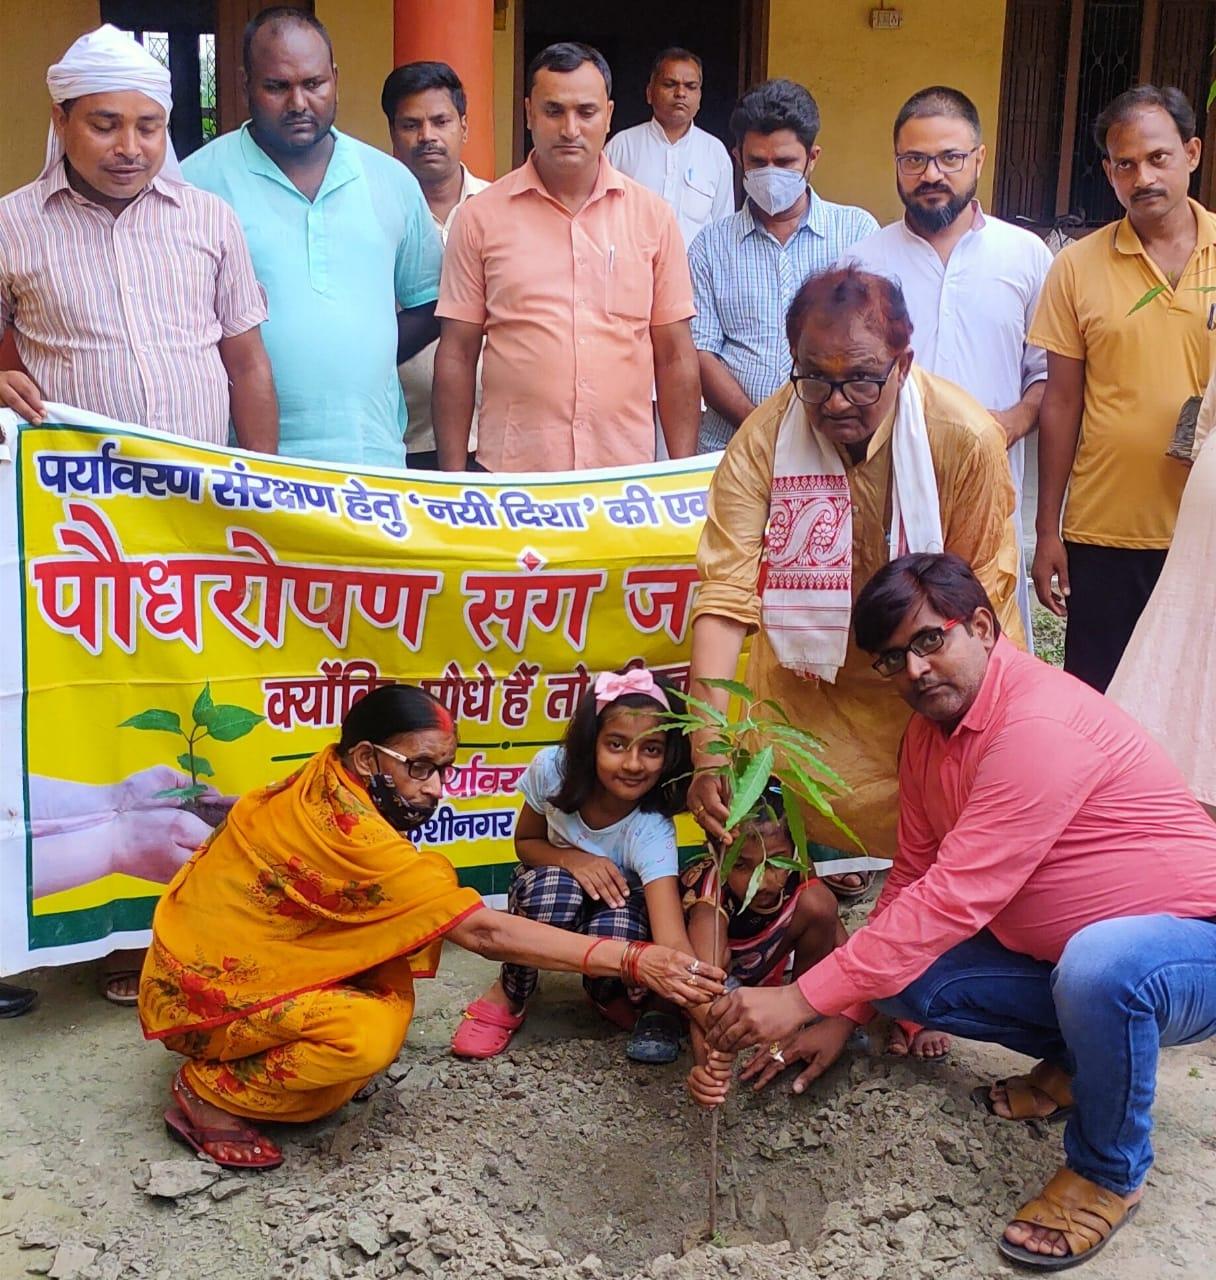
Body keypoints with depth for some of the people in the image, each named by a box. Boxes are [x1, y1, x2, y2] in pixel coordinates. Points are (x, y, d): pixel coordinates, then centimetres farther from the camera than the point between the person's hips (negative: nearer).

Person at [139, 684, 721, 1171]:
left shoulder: (325, 785, -5)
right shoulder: (350, 836, -31)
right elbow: (484, 931, -32)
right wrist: (632, 961, -33)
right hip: (205, 993, -9)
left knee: (390, 997, -5)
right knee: (367, 1037, -27)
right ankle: (208, 1095, -5)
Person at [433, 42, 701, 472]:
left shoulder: (651, 215, 5)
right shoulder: (480, 217, 1)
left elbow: (675, 357, 6)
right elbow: (457, 355, 2)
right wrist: (453, 477, -1)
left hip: (627, 475, 1)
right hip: (511, 473, -1)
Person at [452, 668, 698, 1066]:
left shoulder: (651, 831, -35)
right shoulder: (552, 770, -27)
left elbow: (673, 943, -46)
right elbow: (526, 842, -7)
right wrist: (573, 860, -30)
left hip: (619, 902, -1)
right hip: (546, 889, 1)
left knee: (616, 934, -37)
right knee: (556, 893, -37)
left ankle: (614, 998, 2)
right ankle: (509, 995, -7)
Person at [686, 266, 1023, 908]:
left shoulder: (967, 438, -22)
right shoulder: (761, 441, -22)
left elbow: (982, 591, -13)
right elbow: (725, 596, -28)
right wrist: (707, 753, -36)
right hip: (808, 693, 1)